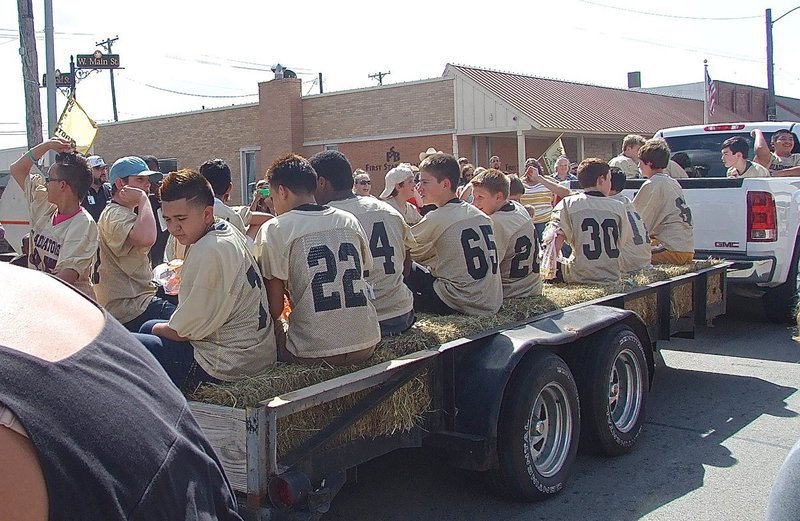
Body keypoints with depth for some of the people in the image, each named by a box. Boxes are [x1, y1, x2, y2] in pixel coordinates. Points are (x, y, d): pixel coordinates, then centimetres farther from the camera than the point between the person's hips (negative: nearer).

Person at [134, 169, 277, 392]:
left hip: (227, 368, -10)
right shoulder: (228, 230, 6)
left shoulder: (208, 252, -23)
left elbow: (185, 331, -16)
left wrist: (157, 329, 2)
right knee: (148, 327, 28)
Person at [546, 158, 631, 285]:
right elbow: (624, 244, 11)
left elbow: (554, 243, -13)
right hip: (612, 279, 3)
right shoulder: (618, 207, 4)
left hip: (580, 279, -3)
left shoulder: (567, 204, -4)